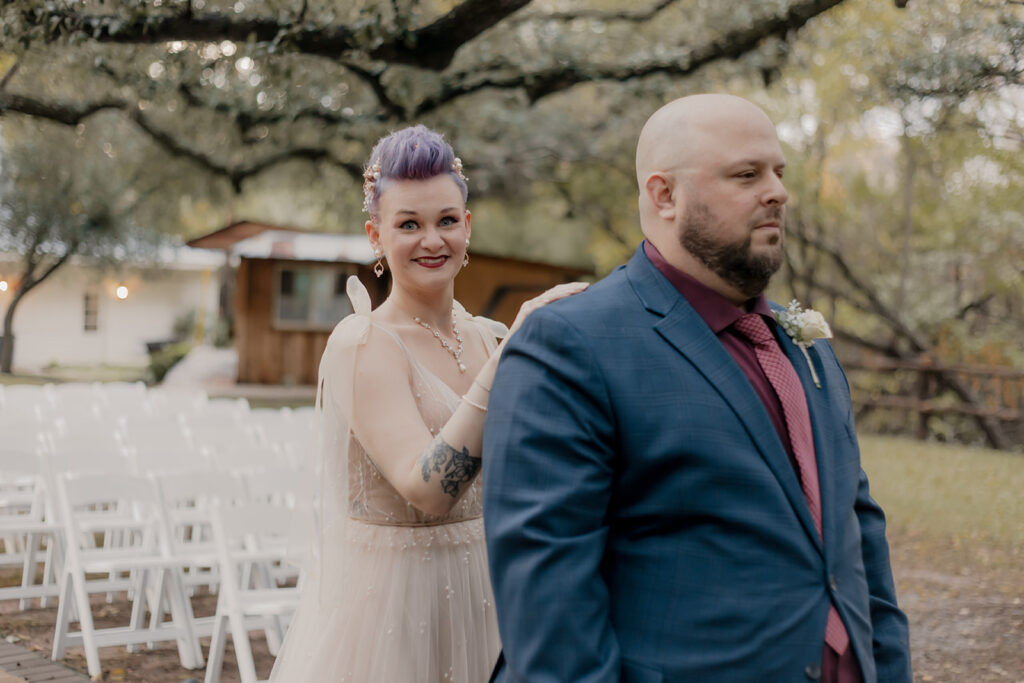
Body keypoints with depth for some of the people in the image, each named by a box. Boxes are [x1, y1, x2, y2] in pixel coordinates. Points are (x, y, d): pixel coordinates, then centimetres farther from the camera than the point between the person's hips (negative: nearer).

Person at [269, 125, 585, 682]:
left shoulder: (481, 336, 3)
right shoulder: (362, 344, -15)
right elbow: (427, 489, -29)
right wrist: (508, 359, -31)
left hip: (475, 591, 6)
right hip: (386, 596, -6)